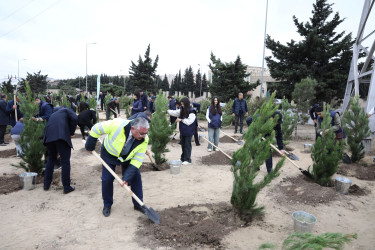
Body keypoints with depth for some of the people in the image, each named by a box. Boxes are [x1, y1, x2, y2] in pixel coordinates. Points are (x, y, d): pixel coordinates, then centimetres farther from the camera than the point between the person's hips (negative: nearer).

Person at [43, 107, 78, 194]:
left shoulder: (53, 115, 37)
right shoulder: (67, 110, 21)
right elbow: (75, 118, -3)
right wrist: (71, 132, 7)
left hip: (49, 137, 6)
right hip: (62, 135, -6)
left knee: (51, 159, 23)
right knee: (65, 161, 1)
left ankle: (46, 184, 31)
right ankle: (67, 187, 6)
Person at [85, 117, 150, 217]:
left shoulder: (144, 140, -30)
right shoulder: (117, 125, -40)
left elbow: (137, 159, -23)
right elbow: (97, 128, -25)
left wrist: (127, 177, -29)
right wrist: (90, 146, -13)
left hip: (128, 157, 2)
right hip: (109, 153, -2)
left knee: (136, 177, -3)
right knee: (107, 179, -3)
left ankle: (138, 204, 14)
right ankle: (107, 205, 20)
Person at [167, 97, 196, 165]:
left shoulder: (191, 112, -17)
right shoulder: (182, 110, 6)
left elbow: (189, 122, -21)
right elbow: (175, 112, 9)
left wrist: (181, 120, -18)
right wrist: (167, 111, 0)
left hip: (188, 132, -7)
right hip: (183, 131, 7)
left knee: (187, 145, 0)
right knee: (183, 144, 15)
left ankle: (187, 159, 11)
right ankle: (183, 158, 28)